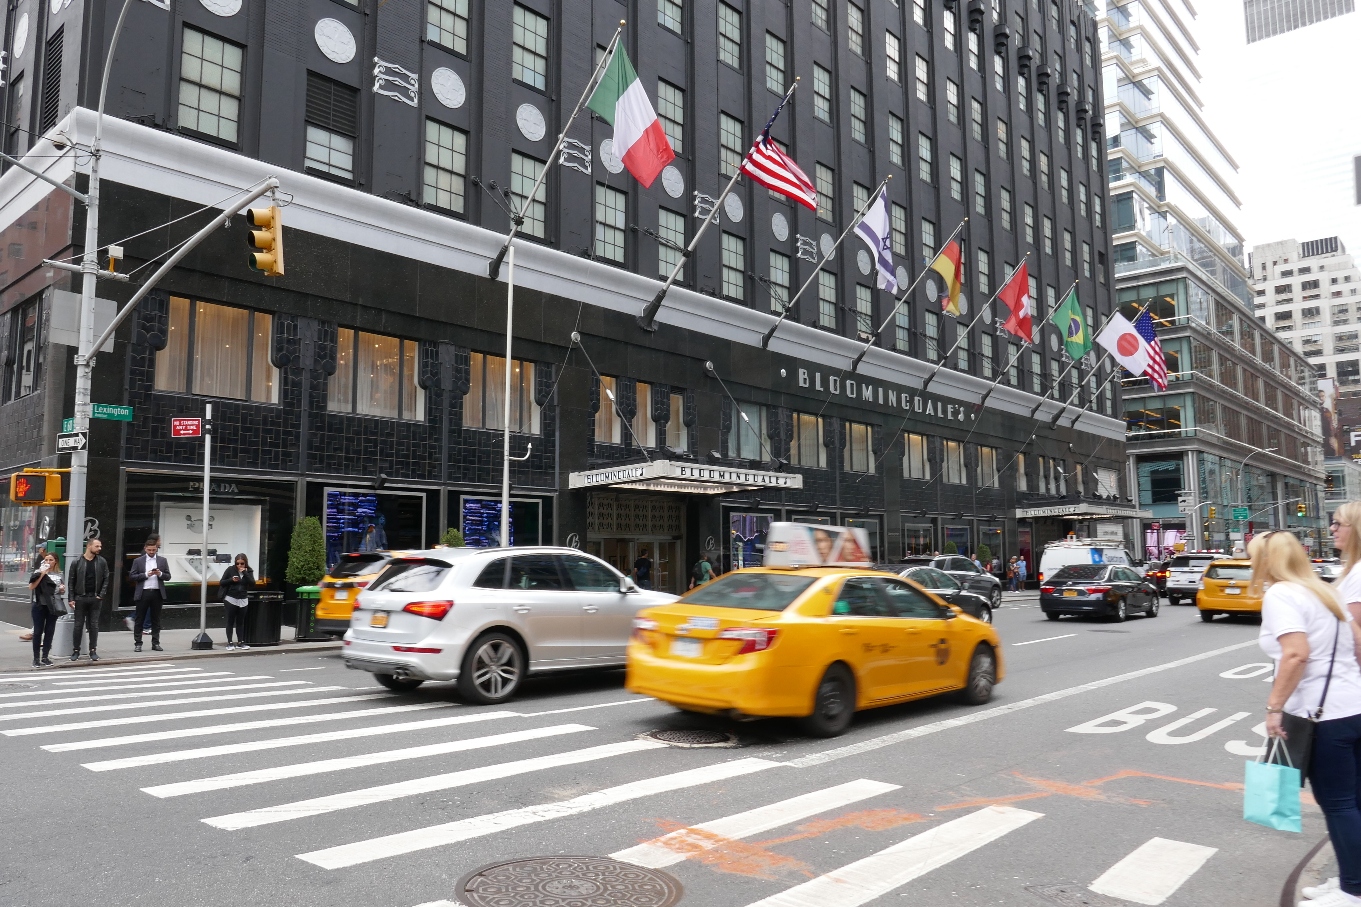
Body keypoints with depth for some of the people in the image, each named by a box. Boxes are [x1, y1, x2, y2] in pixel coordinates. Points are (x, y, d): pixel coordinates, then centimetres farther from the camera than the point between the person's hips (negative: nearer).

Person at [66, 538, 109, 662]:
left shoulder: (102, 562, 4)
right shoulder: (76, 562, -1)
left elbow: (106, 579, 5)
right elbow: (71, 581, 0)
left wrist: (101, 595, -4)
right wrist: (71, 598, -5)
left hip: (95, 598, 1)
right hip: (80, 598, -1)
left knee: (94, 625, 5)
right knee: (78, 625, 5)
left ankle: (93, 651, 11)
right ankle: (76, 650, 14)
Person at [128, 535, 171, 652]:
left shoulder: (162, 560, 9)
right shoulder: (138, 561, 5)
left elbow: (168, 576, 8)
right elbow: (132, 576, -1)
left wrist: (160, 574, -12)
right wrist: (145, 575, -13)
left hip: (157, 593, 1)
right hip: (143, 593, -1)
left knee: (156, 620, 6)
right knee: (139, 619, 2)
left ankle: (155, 643, 11)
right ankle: (138, 643, 7)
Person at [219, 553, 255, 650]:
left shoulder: (249, 572, 3)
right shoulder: (230, 570, -4)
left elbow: (253, 584, -9)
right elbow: (221, 583, -1)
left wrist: (245, 573, -17)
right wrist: (231, 580, -18)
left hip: (242, 601, 2)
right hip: (230, 599, -2)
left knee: (240, 622, 7)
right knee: (230, 622, 2)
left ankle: (240, 642, 11)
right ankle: (230, 642, 5)